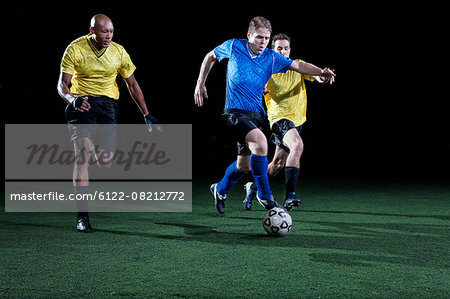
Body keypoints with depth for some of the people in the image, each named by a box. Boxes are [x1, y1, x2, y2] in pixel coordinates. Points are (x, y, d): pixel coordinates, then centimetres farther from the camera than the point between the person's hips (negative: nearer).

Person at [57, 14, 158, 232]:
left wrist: (146, 115, 11)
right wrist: (72, 99, -30)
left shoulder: (119, 52, 2)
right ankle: (82, 215, -16)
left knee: (106, 162, -7)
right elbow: (62, 85, -8)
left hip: (108, 104, 2)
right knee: (83, 154, -20)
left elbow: (132, 85, 12)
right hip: (81, 104, -2)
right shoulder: (75, 49, -6)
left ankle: (97, 150, 34)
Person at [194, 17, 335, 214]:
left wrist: (320, 71, -18)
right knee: (260, 143, -30)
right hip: (235, 112, -5)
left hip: (256, 114, 5)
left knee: (245, 164, 14)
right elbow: (210, 57, 13)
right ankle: (264, 196, -17)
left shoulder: (272, 58, 4)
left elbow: (298, 66, 0)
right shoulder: (233, 47, -3)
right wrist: (200, 84, 12)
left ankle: (220, 190, 43)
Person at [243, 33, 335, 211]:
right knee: (297, 145, -33)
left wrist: (323, 76, -34)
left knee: (278, 164, 12)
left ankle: (253, 187, 37)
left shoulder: (298, 66, 4)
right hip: (279, 116, -5)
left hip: (297, 119, 5)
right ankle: (290, 196, -35)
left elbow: (315, 75, -10)